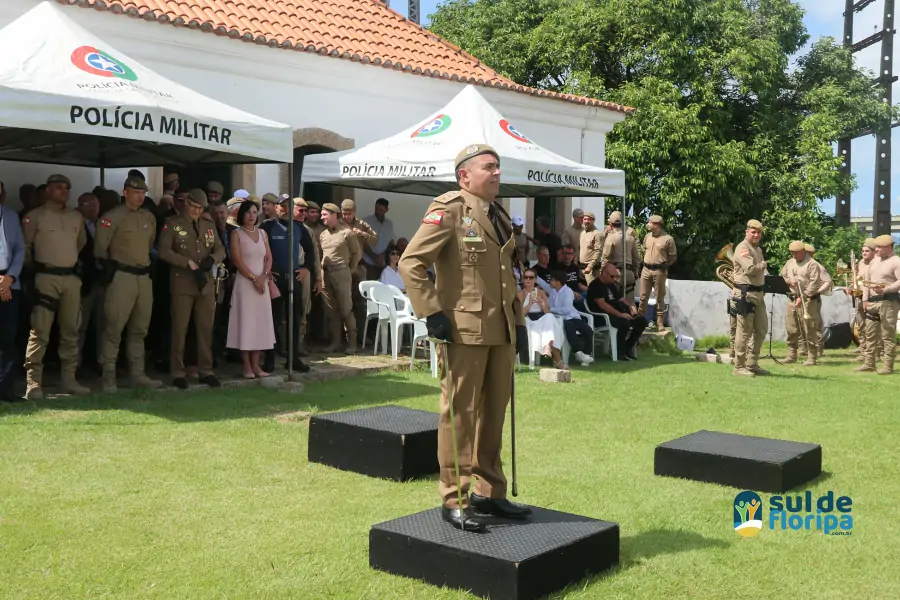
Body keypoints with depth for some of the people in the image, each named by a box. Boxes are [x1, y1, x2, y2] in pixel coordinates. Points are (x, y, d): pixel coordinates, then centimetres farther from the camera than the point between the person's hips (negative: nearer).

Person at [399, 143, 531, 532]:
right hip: (464, 330, -8)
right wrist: (432, 313, -17)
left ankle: (490, 492, 24)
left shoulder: (500, 216, 17)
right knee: (460, 414, -1)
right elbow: (411, 263, -13)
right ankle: (454, 500, 9)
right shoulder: (448, 209, -8)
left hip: (502, 332, 8)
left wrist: (519, 320, 16)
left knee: (495, 413, 13)